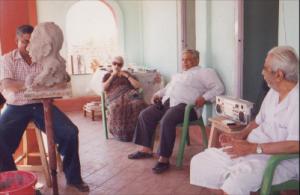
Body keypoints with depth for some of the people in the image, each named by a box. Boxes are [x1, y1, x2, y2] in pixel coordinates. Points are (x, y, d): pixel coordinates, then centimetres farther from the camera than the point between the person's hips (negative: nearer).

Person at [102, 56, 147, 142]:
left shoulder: (126, 73, 27)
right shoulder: (107, 75, 27)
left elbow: (138, 86, 13)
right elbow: (104, 88, 6)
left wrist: (126, 76, 6)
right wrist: (112, 76, 6)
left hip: (129, 94, 1)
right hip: (116, 97, -1)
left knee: (138, 103, -36)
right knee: (117, 106, -40)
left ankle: (135, 131, -28)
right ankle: (121, 132, -25)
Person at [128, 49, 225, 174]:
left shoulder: (203, 72, 7)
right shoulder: (177, 75, 33)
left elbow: (219, 88, -3)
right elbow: (167, 87, 36)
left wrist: (204, 97, -17)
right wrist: (158, 94, 17)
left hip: (185, 105, -8)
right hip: (166, 103, 8)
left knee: (167, 121, -34)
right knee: (144, 115, -6)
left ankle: (164, 159, -26)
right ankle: (146, 149, 1)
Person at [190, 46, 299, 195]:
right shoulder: (273, 92, 11)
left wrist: (254, 148, -25)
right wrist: (240, 135, 1)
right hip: (252, 149, 9)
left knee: (237, 180, -36)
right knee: (200, 162, 1)